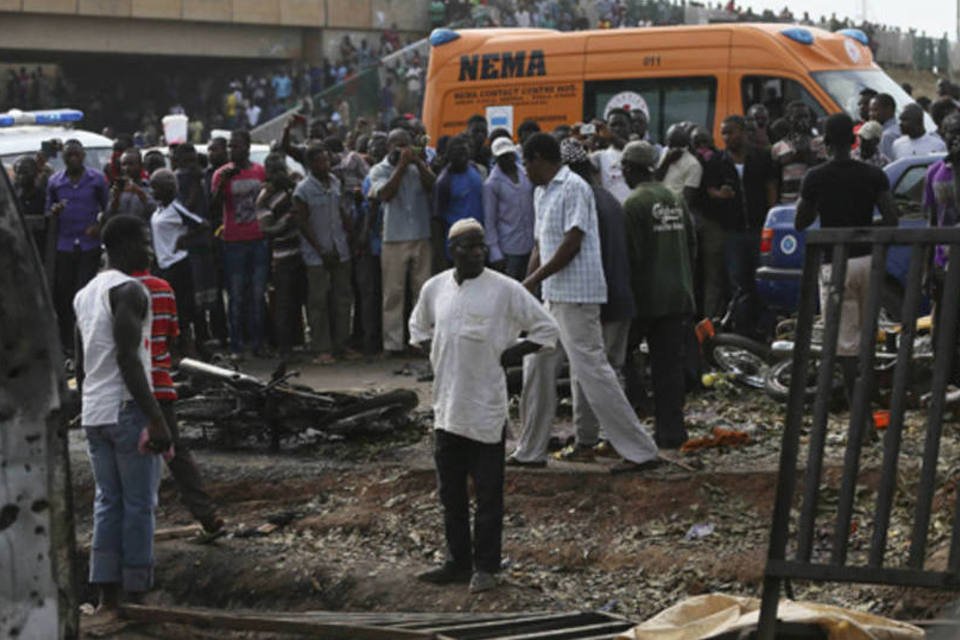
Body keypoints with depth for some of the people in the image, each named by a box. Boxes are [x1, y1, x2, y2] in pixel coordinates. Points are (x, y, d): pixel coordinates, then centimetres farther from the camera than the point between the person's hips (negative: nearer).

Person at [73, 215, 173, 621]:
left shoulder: (84, 294, 16)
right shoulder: (129, 291, -12)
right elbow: (128, 359, -21)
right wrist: (156, 418, -21)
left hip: (93, 413, 8)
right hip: (127, 409, -8)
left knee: (107, 501, 11)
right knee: (139, 504, -1)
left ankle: (108, 597, 9)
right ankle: (137, 594, 1)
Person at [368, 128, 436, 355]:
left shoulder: (419, 166, 13)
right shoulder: (379, 170, 4)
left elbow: (433, 187, -3)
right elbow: (385, 194, -13)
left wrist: (418, 164, -11)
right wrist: (401, 166, -12)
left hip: (422, 237, 3)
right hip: (394, 240, -3)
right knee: (394, 293, -2)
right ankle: (393, 343, 1)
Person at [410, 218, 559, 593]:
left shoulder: (504, 289, -7)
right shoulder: (434, 288, 6)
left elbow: (546, 329, -1)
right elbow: (418, 328, 25)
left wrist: (508, 356, -7)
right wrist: (435, 355, 8)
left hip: (486, 408, -4)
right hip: (447, 407, 5)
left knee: (488, 492, 1)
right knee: (450, 491, 11)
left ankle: (485, 566, 8)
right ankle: (458, 562, 21)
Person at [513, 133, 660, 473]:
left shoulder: (574, 188, -13)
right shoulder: (542, 193, 17)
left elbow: (572, 244, -19)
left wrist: (534, 279, -16)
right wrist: (525, 287, 13)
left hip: (576, 296, -10)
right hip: (553, 296, 10)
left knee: (592, 371, -11)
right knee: (536, 366, 14)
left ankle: (640, 451, -7)